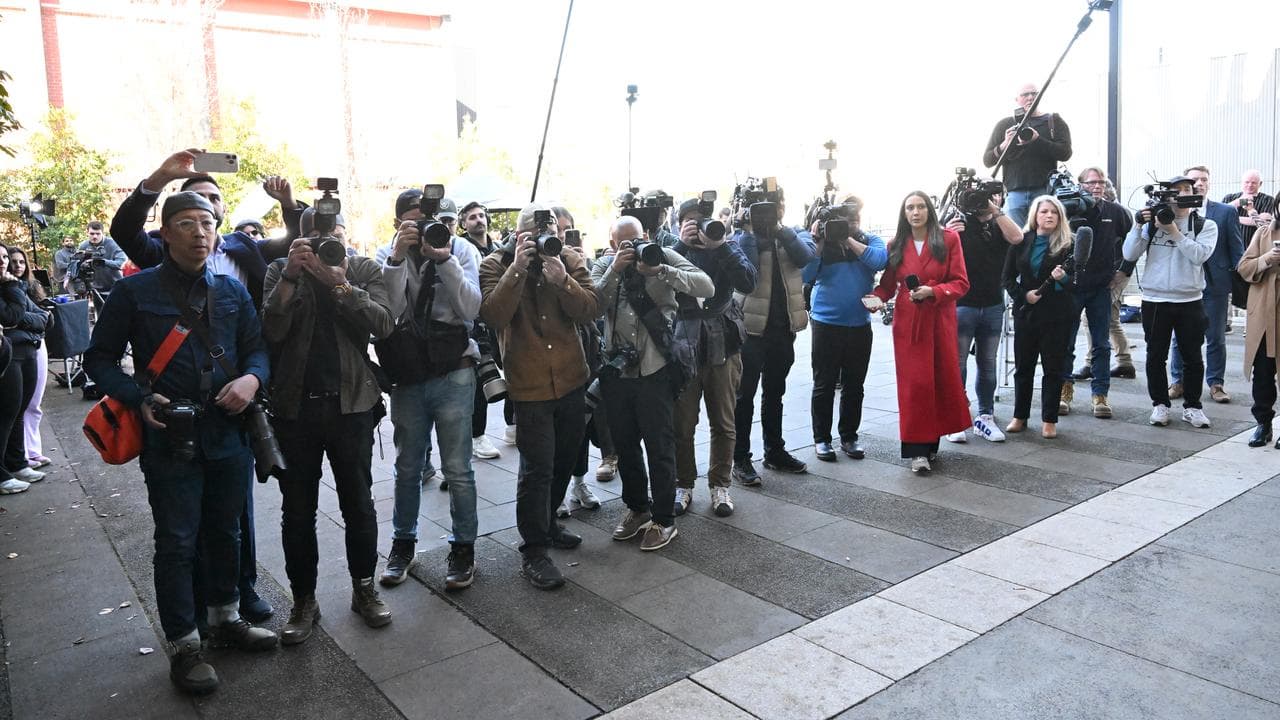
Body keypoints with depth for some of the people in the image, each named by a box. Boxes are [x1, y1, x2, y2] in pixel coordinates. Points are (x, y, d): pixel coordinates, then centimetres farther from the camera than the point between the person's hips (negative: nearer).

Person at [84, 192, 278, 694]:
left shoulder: (232, 291, 7)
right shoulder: (135, 291, -4)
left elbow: (257, 347, 10)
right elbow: (100, 359, 0)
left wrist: (252, 377, -13)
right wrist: (140, 398, -16)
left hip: (229, 434, 4)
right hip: (169, 439, -3)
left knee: (225, 531, 17)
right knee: (176, 543, 5)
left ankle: (225, 618, 36)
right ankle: (184, 645, 20)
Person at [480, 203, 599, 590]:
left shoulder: (569, 260, 4)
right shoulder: (494, 265, -4)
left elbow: (589, 310, -8)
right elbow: (494, 315, -21)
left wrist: (561, 278, -22)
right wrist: (518, 267, -24)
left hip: (571, 380, 5)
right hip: (530, 384, -4)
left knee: (563, 461, 18)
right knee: (537, 467, -6)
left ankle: (547, 523, 39)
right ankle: (533, 551, 6)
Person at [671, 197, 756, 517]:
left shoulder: (728, 248, 6)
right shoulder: (674, 250, 4)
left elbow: (748, 283, -12)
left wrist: (719, 246, -18)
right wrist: (682, 245, -21)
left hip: (723, 345, 1)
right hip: (683, 345, -1)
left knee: (723, 423, 8)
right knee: (682, 423, 3)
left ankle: (719, 484, 22)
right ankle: (683, 484, 20)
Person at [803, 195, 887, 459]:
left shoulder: (870, 240, 6)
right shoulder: (823, 241, -1)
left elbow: (880, 260, -16)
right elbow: (806, 276, -12)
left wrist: (849, 239, -16)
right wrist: (818, 242, -17)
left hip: (860, 325, 3)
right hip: (826, 323, -3)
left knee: (854, 385, 11)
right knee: (824, 384, 3)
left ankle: (849, 437, 23)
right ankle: (821, 438, 14)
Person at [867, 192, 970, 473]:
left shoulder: (948, 239, 1)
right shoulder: (896, 246, 7)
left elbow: (960, 283, -3)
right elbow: (887, 283, 10)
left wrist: (932, 291, -18)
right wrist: (878, 298, -11)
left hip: (940, 320, 0)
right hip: (908, 322, 0)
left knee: (942, 378, 5)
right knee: (914, 383, -4)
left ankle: (931, 442, 19)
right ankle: (918, 450, -3)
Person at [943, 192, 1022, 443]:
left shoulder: (1000, 224, 8)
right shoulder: (959, 221, 0)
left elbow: (1016, 237, -13)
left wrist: (996, 210, -13)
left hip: (993, 306, 4)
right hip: (961, 306, -4)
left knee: (988, 364, 10)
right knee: (957, 363, -1)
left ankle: (985, 417, 19)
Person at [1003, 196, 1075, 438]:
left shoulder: (1068, 244, -3)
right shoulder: (1021, 242, 4)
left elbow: (1076, 280, -6)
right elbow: (1008, 277, 5)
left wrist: (1063, 277, -27)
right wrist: (1023, 295, -11)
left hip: (1057, 316, -2)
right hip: (1025, 313, 2)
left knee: (1053, 368, 4)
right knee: (1023, 366, 9)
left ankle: (1049, 420, 12)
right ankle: (1019, 416, 20)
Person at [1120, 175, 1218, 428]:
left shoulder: (1205, 225, 3)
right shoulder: (1152, 222, 4)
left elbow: (1199, 255, -15)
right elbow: (1129, 255, -4)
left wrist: (1174, 231, -17)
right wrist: (1138, 225, -14)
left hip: (1190, 301, 0)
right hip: (1154, 300, 0)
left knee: (1192, 357, 7)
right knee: (1156, 356, 6)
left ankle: (1192, 406, 20)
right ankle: (1160, 404, 19)